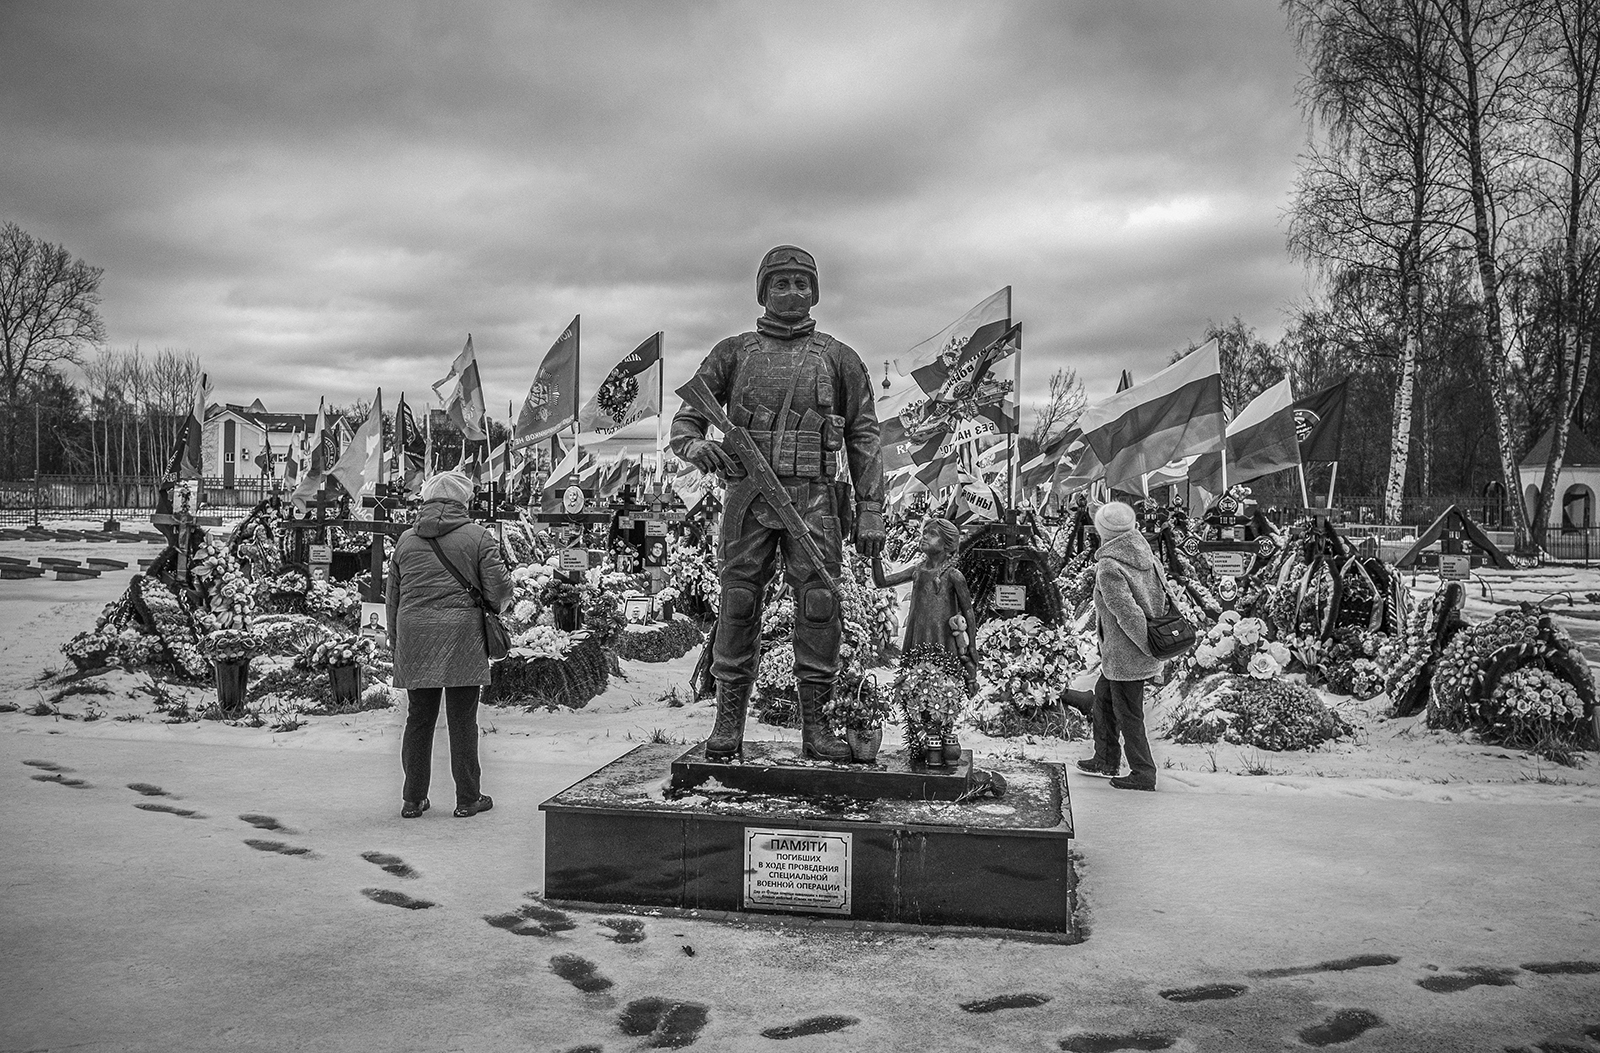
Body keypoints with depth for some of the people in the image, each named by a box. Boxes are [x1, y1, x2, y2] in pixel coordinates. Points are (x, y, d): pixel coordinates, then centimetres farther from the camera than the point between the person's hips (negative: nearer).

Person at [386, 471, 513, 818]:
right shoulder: (477, 536, -1)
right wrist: (493, 608, 16)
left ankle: (413, 798, 15)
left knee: (419, 718, 10)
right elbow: (499, 587, -5)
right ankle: (468, 798, 9)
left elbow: (393, 596, 15)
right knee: (462, 719, 2)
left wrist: (395, 640, 23)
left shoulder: (406, 540, 11)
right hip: (462, 635, -3)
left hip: (414, 636, 4)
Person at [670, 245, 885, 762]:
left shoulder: (838, 358, 12)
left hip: (814, 499, 0)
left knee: (819, 610, -4)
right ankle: (728, 725, 8)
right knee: (738, 608, 0)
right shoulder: (733, 353, 12)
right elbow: (685, 419, 8)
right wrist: (694, 445, -17)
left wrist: (870, 511, 1)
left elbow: (863, 438, 9)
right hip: (749, 493, 0)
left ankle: (815, 724, 5)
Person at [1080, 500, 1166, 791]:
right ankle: (1106, 760, 36)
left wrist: (1148, 645, -15)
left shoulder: (1108, 567, -23)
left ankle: (1143, 774, 17)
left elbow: (1128, 614, -26)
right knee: (1103, 696, 24)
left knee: (1128, 714, 5)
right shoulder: (1144, 554, 2)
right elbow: (1160, 597, 8)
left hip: (1125, 655, -9)